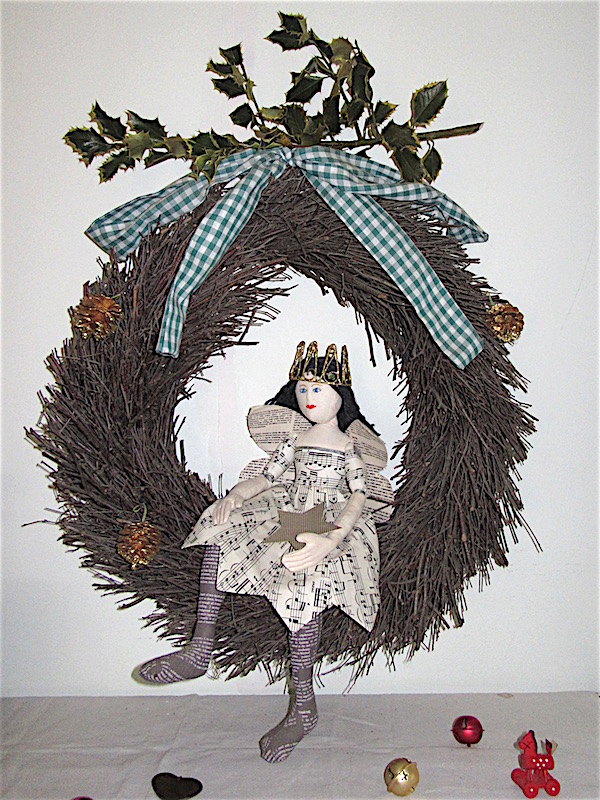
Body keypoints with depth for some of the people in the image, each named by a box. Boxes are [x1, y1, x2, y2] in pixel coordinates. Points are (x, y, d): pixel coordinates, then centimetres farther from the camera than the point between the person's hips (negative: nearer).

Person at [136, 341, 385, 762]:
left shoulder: (347, 446, 0)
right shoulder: (295, 439, 18)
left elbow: (358, 497, -12)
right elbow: (266, 478, 17)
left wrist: (331, 538, -31)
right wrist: (235, 496, -6)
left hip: (331, 522, -7)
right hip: (291, 513, 7)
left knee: (304, 575, -37)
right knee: (223, 527, -15)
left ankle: (303, 705, -27)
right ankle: (200, 650, -17)